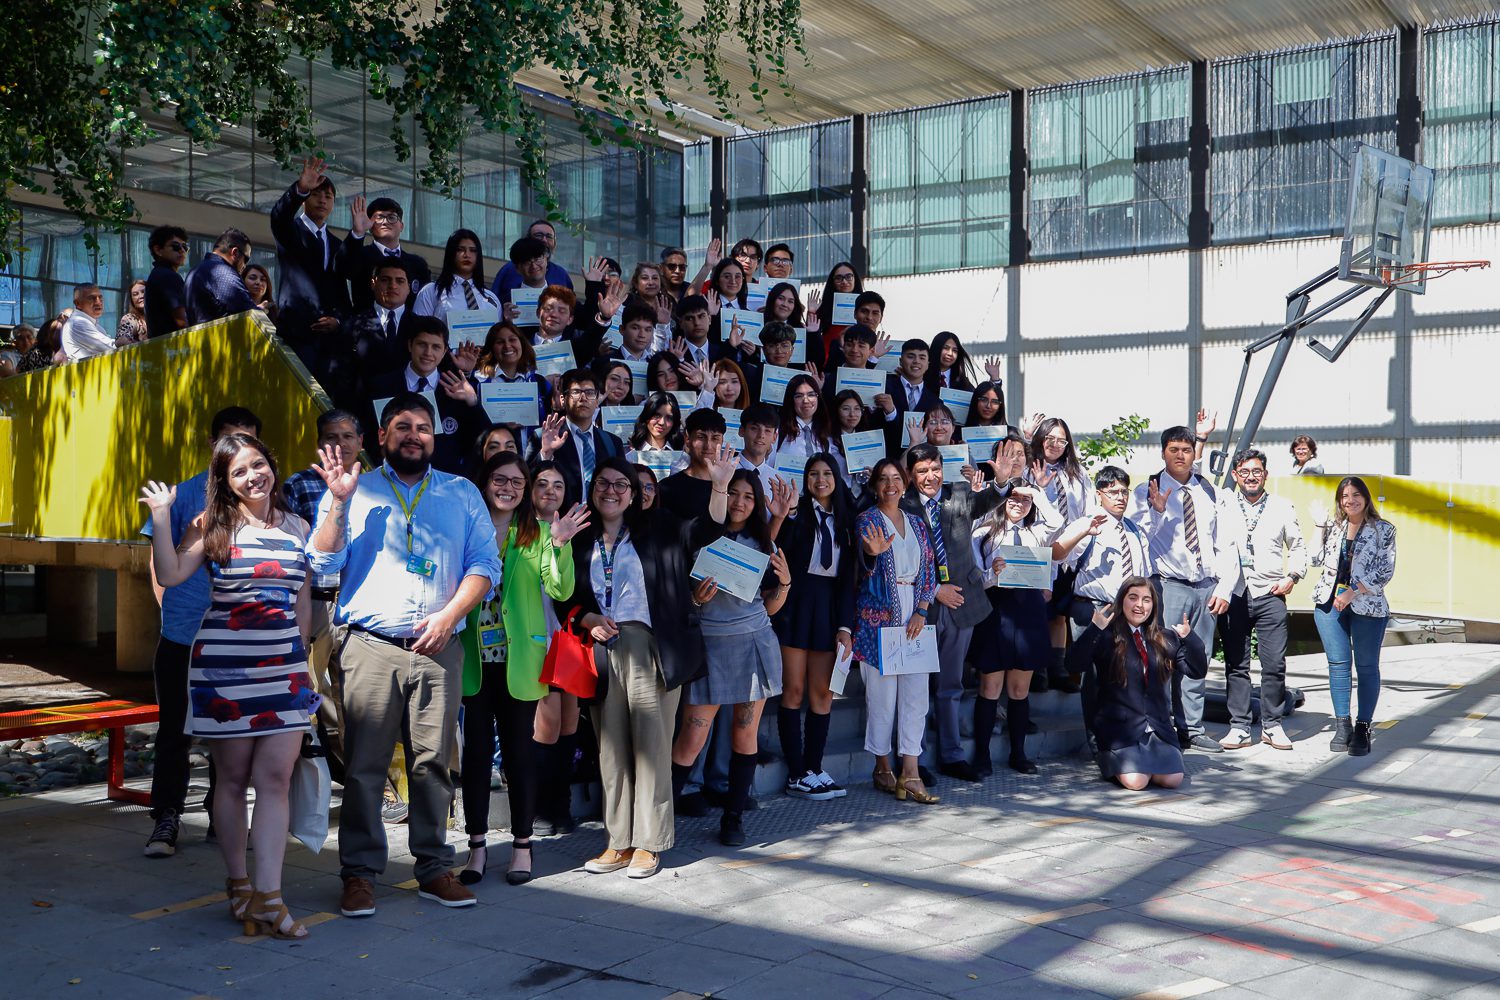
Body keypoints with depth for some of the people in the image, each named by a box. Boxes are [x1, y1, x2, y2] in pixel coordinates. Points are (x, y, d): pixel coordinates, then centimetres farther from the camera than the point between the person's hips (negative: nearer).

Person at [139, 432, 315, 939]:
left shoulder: (297, 527, 9)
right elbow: (171, 574, -12)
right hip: (224, 666, -2)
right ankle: (238, 884, 21)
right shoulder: (214, 526, 0)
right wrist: (160, 518, -20)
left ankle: (267, 896, -4)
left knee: (275, 778, -5)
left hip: (284, 668, 2)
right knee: (233, 779, 7)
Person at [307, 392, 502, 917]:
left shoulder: (462, 494, 15)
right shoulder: (355, 490, 12)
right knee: (364, 764, -3)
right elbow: (323, 563, 4)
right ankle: (360, 874, 5)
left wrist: (450, 613, -6)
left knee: (433, 762, 2)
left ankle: (434, 869, 11)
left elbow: (486, 563, 8)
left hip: (438, 647, 1)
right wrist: (338, 502, -8)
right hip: (370, 646, -1)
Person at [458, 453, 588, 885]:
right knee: (476, 750, 5)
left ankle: (522, 845, 16)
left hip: (519, 660, 0)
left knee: (519, 751, 6)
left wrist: (559, 546, -22)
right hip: (474, 659, 0)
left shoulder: (538, 532, 3)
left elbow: (561, 590, -9)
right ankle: (478, 845, 15)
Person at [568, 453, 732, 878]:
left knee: (651, 743, -3)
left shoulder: (656, 529, 7)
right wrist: (589, 619, -5)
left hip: (650, 648, -3)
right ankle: (619, 843, 14)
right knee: (611, 746, 6)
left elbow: (705, 529, -6)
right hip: (602, 651, 3)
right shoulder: (580, 541, 14)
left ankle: (649, 844, 5)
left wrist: (720, 486, -21)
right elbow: (566, 598, 15)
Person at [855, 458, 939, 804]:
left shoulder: (916, 523, 14)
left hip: (913, 616, 4)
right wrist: (873, 554, -38)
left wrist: (921, 611, -2)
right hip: (877, 616, -4)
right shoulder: (867, 521, 0)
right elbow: (864, 568, -14)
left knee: (916, 691, -2)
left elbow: (929, 568, 11)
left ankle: (910, 774, -1)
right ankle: (882, 768, 11)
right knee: (882, 691, -3)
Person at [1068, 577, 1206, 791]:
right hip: (1120, 726, -4)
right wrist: (1094, 630, -27)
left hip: (1159, 726, 4)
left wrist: (1189, 637, -6)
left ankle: (1146, 762, 16)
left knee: (1173, 779, -16)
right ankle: (1112, 763, 12)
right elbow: (1074, 665, -17)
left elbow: (1198, 670, 10)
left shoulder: (1165, 639, 12)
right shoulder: (1106, 637, -3)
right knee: (1135, 781, -21)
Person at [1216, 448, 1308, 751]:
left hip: (1270, 595, 0)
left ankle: (1272, 725, 10)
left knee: (1275, 664, -3)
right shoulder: (1222, 507, 6)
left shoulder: (1282, 507, 10)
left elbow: (1298, 547, 17)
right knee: (1235, 664, 1)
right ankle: (1239, 727, 7)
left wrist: (1292, 577, 4)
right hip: (1233, 595, 0)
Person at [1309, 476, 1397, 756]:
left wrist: (1352, 593, -14)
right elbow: (1317, 560, 8)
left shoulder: (1383, 530, 0)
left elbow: (1385, 571, -6)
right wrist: (1320, 525, 4)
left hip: (1367, 606, -3)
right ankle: (1342, 726, 11)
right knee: (1338, 664, 4)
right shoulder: (1333, 526, 11)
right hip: (1329, 603, 3)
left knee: (1366, 667, 2)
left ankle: (1363, 729, 7)